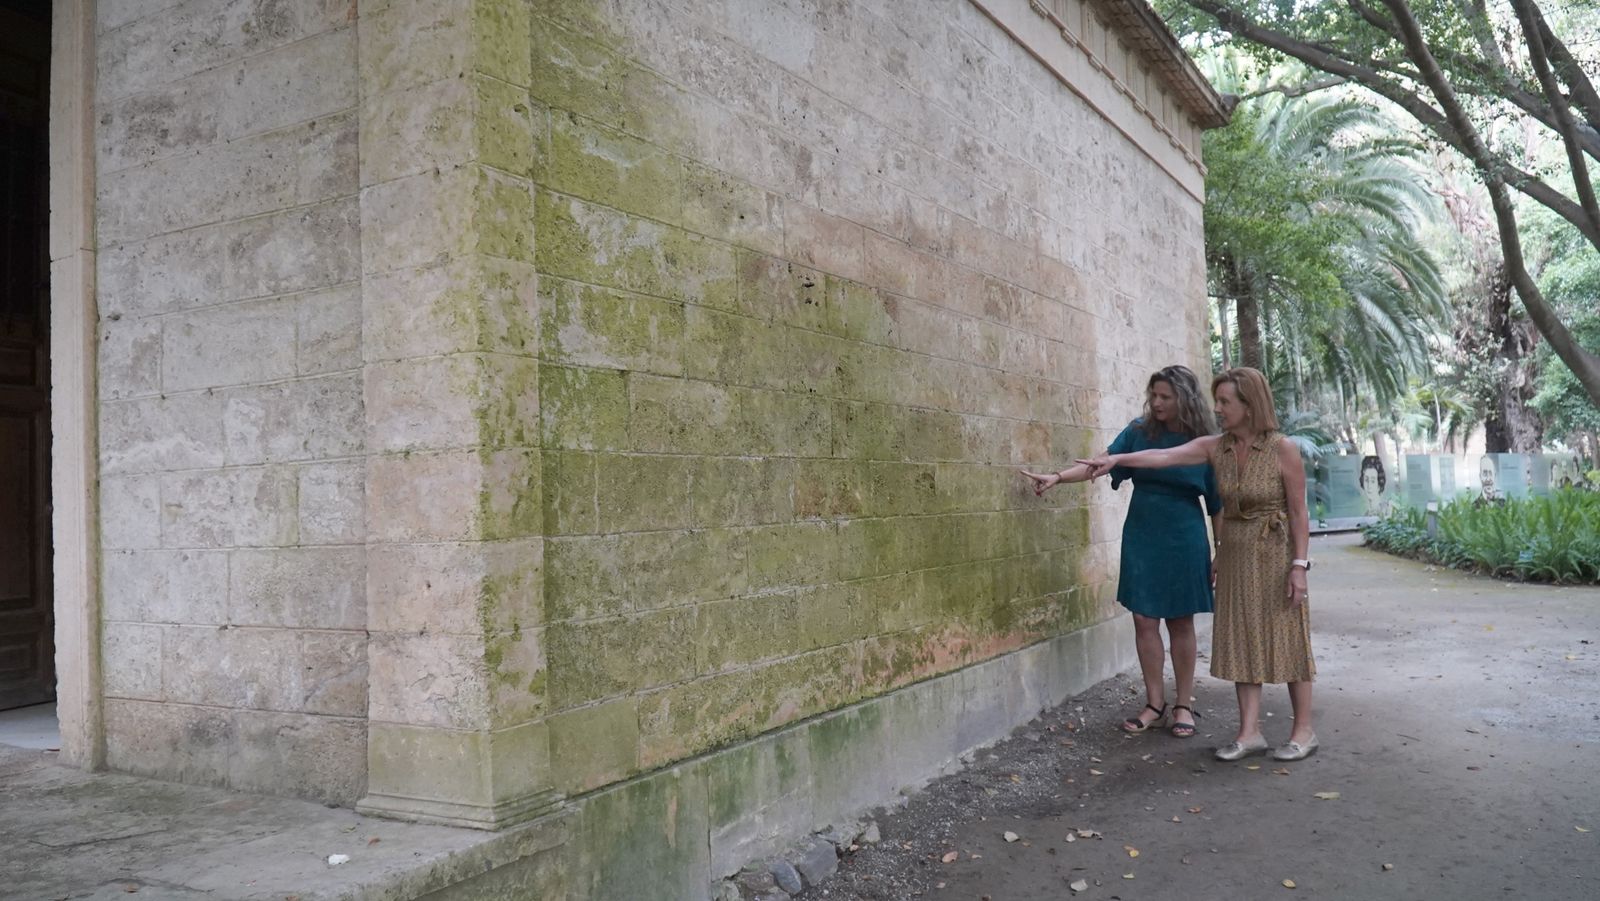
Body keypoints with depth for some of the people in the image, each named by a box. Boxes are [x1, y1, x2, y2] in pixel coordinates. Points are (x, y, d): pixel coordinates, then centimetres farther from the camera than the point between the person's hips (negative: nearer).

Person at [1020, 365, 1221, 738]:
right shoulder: (1140, 431, -1)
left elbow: (1218, 502, 0)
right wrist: (1058, 477, -21)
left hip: (1184, 540, -2)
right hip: (1141, 538, 2)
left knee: (1180, 621, 6)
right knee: (1145, 619, 2)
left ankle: (1183, 705, 17)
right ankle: (1154, 704, 14)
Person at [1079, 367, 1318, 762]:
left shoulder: (1283, 449, -13)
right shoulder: (1215, 447, -1)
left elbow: (1298, 512, -11)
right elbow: (1163, 456, -12)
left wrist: (1299, 565, -14)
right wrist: (1117, 458, -25)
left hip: (1275, 555, -5)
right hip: (1234, 555, 5)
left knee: (1286, 640, 3)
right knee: (1242, 641, 6)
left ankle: (1304, 730, 15)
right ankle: (1250, 731, 12)